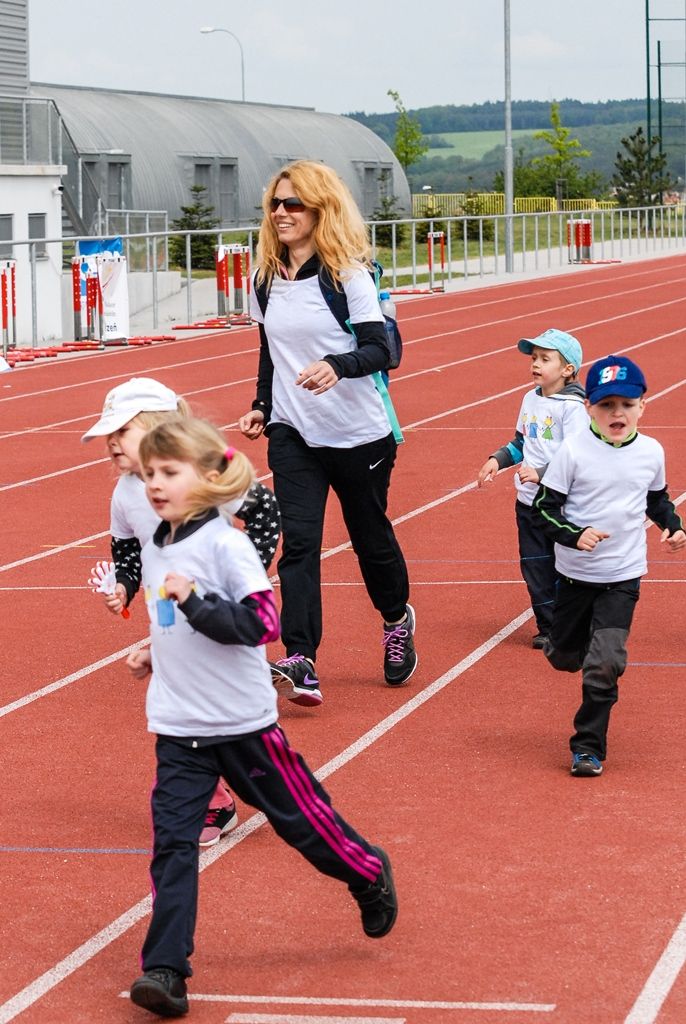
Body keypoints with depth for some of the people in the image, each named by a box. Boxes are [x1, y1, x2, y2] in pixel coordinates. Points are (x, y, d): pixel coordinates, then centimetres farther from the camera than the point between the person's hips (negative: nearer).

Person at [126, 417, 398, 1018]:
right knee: (172, 840, -4)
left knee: (297, 816, 9)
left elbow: (263, 623, -22)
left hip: (242, 719, -5)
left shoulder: (225, 544, -16)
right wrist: (156, 655, 10)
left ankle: (369, 876, 37)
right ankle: (164, 970, -6)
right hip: (178, 723, 6)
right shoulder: (155, 550, 7)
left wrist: (196, 601, -29)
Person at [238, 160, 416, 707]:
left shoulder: (347, 273, -12)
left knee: (371, 535, 13)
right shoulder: (267, 277, 5)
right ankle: (300, 662, -17)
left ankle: (397, 620, 41)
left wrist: (337, 366, -35)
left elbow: (381, 349, -17)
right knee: (297, 542, -10)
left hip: (358, 434, -4)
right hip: (292, 434, 4)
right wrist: (262, 406, 10)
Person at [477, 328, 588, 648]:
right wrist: (497, 460, 7)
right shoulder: (530, 400, 10)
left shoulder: (571, 407, -13)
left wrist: (541, 474, -29)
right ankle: (548, 629, 19)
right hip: (528, 502, 7)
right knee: (535, 569, 10)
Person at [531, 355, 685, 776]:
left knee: (604, 662, -12)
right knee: (564, 657, 13)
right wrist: (574, 534, -25)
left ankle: (589, 746, 0)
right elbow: (544, 507, -9)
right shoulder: (574, 451, -12)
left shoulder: (651, 452, -3)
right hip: (576, 574, 0)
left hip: (623, 578, 0)